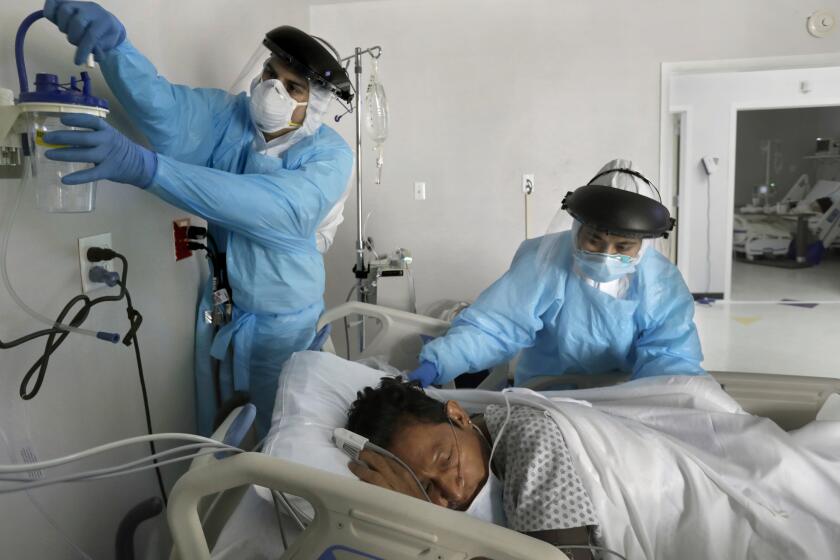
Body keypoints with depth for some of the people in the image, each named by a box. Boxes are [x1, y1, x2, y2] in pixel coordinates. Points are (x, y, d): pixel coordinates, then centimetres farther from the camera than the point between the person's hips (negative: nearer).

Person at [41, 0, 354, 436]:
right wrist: (111, 43, -48)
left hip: (282, 320, -4)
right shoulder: (229, 116, -7)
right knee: (215, 431, 21)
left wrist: (144, 166, -48)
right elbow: (163, 111, -26)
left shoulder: (330, 154, -19)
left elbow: (279, 209, -38)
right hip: (219, 306, 4)